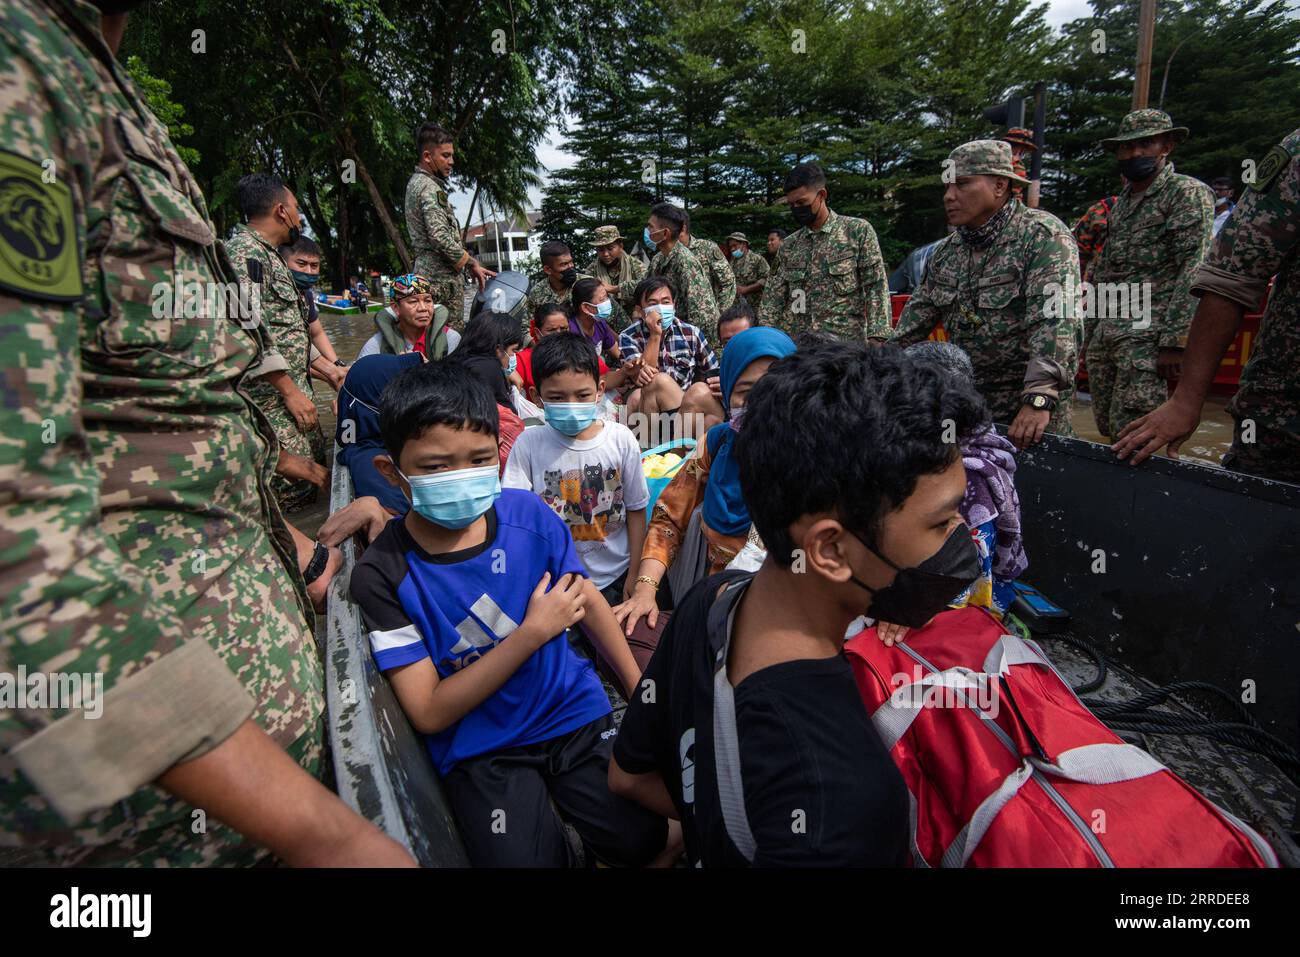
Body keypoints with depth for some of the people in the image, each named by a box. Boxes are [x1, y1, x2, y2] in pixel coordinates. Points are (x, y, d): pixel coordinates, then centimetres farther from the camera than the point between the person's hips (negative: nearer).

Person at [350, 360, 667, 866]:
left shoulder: (528, 513, -9)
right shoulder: (383, 573, -16)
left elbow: (587, 601, 6)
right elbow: (429, 714, -14)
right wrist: (532, 633, -21)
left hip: (576, 713, 3)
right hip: (479, 748, -2)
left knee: (643, 840, -9)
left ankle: (559, 802, 18)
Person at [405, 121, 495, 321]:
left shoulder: (416, 183, 21)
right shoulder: (429, 187, -11)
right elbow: (440, 236, -22)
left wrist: (470, 262, 17)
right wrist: (471, 263, -13)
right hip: (442, 275, -10)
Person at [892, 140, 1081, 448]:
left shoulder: (1043, 235, -13)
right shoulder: (947, 250, 8)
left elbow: (1054, 318, -26)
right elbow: (918, 315, 14)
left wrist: (1039, 399, -37)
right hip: (967, 399, 6)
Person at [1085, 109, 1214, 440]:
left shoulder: (1187, 192, -1)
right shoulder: (1122, 202, 22)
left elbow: (1194, 272, -11)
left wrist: (1175, 341, -18)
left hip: (1146, 336, -7)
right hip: (1103, 334, 7)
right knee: (1107, 431, 8)